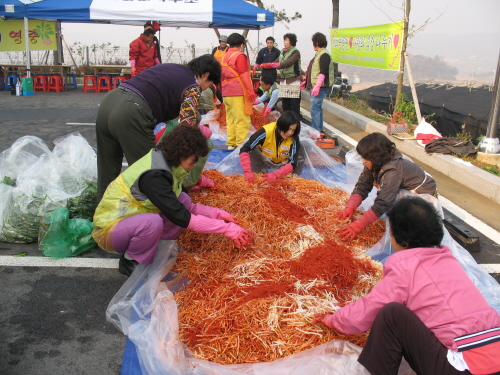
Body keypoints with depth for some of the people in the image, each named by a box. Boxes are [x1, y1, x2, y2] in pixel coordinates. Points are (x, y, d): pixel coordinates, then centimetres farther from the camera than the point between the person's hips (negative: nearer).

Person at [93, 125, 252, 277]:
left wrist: (216, 213, -4)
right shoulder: (153, 176, -29)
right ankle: (130, 261, -8)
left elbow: (183, 207, 6)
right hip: (109, 230, -8)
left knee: (183, 200, -7)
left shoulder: (165, 163, -3)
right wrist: (226, 228, -25)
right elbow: (182, 218, -30)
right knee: (152, 222, -38)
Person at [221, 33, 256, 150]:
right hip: (238, 93, -8)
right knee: (242, 120, -5)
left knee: (230, 119, 12)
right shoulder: (240, 56, -8)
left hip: (226, 93, 8)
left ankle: (231, 144, 15)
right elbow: (244, 75, -15)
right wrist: (251, 91, -14)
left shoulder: (225, 57, 15)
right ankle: (241, 145, -6)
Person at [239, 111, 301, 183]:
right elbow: (244, 150, -37)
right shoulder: (266, 132, -34)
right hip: (263, 160, -2)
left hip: (282, 165, 2)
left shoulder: (294, 139, -28)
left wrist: (275, 175, -50)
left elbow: (292, 163, -33)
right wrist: (248, 172, -51)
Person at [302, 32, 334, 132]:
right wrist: (306, 81, 25)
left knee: (314, 109, -11)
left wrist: (317, 86, -28)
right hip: (315, 86, 10)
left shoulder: (324, 55, -14)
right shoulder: (318, 54, 17)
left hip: (320, 87, -10)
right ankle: (319, 129, 23)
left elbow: (323, 72, -22)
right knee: (318, 108, 15)